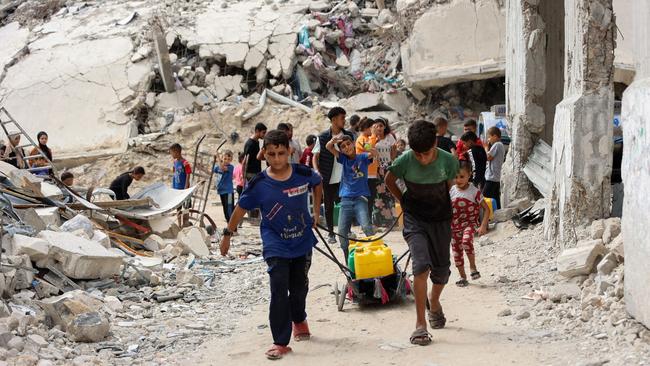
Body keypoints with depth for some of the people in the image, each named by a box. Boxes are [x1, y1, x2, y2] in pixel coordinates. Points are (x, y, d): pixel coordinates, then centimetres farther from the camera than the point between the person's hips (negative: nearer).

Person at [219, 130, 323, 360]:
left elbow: (318, 184, 10)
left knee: (299, 286, 18)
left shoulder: (303, 174, -14)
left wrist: (316, 211, 8)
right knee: (279, 291, -12)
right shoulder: (259, 185, -18)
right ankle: (281, 342, -6)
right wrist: (228, 234, 0)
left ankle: (299, 319, 48)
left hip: (303, 242, 3)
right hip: (276, 247, -3)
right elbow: (241, 208, -4)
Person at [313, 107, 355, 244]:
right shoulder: (323, 137, -4)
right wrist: (317, 171, -16)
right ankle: (330, 233, 18)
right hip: (328, 178, -1)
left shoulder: (348, 136, 4)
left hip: (345, 178, 1)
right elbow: (315, 156, 0)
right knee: (329, 206, 7)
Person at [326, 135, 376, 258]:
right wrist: (333, 141, -26)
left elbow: (374, 154, -20)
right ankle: (348, 261, 13)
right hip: (346, 200, 4)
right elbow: (328, 147, -3)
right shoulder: (343, 159, 7)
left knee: (366, 227, -23)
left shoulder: (362, 157, 0)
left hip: (360, 199, -3)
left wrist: (371, 149, -45)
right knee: (341, 232, 1)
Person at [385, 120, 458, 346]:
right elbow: (389, 180, 3)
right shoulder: (404, 161, -19)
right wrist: (403, 200, 4)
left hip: (440, 219, 2)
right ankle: (420, 324, -16)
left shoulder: (448, 161, -16)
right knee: (421, 266, -19)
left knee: (441, 269, 11)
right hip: (415, 219, -2)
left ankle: (434, 303, 43)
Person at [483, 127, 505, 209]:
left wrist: (486, 147, -2)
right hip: (497, 178, 10)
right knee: (496, 200, 9)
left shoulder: (496, 145, -13)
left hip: (491, 178, -10)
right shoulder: (501, 145, 17)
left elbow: (488, 157, -15)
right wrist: (488, 147, 8)